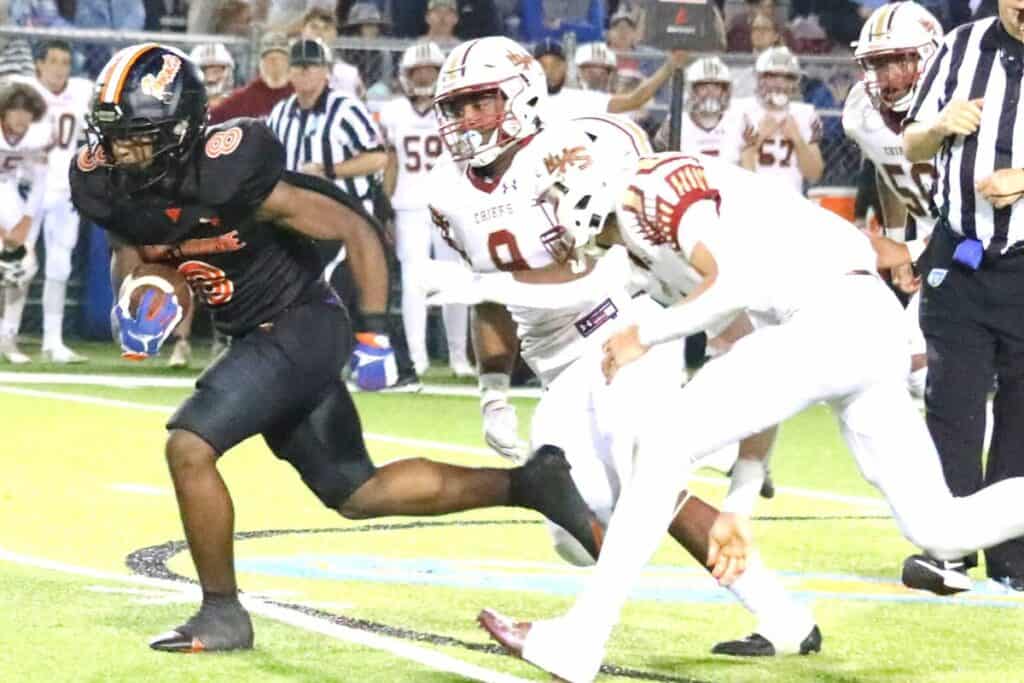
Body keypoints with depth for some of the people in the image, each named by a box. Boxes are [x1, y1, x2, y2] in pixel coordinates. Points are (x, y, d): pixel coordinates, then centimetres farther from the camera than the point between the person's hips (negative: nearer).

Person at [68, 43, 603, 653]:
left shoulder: (232, 176, -28)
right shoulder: (112, 190, -10)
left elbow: (356, 230, -18)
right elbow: (130, 247, 12)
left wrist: (374, 332, -15)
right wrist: (133, 304, -10)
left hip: (302, 328, -8)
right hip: (258, 338, 8)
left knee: (189, 446, -19)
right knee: (355, 493, 15)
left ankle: (222, 614, -3)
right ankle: (528, 484, 25)